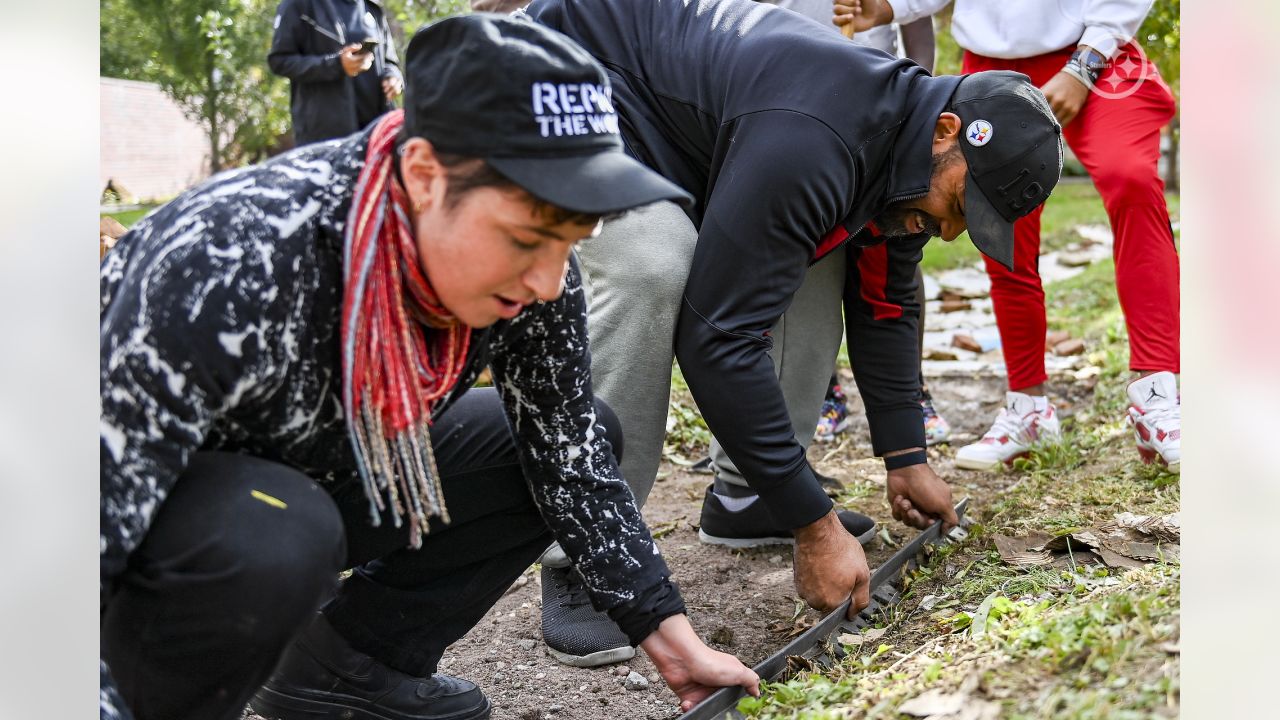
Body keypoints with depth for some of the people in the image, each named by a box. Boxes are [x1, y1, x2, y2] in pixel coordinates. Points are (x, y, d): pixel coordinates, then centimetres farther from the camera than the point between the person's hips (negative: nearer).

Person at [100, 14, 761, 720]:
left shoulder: (526, 270, -18)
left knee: (581, 436, -1)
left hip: (323, 486, 7)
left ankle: (345, 663, 4)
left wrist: (669, 635, -5)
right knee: (275, 540, -38)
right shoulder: (224, 271, -37)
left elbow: (569, 451, -5)